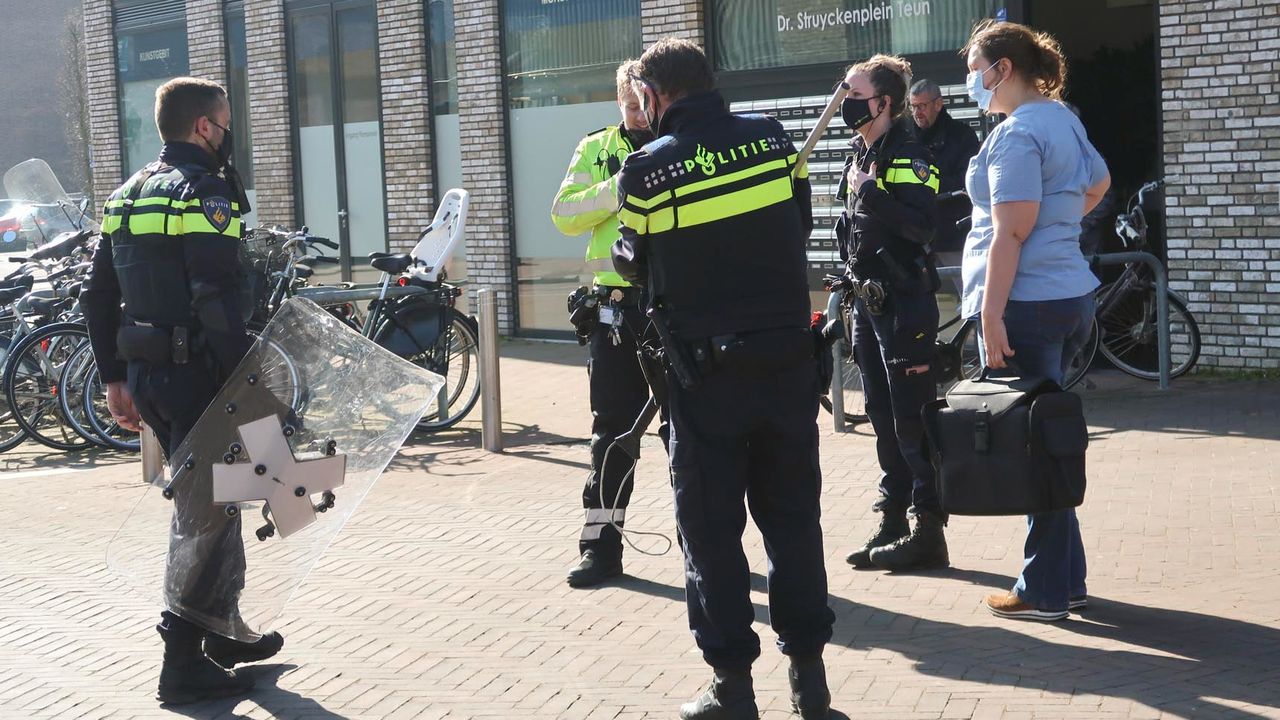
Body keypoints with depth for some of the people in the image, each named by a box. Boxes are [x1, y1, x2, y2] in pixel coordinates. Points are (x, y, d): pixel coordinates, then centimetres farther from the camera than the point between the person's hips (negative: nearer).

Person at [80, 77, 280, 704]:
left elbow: (98, 295, 16)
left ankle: (224, 632, 33)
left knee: (211, 500, 21)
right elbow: (218, 302, -23)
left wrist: (115, 378, 20)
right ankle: (184, 663, 6)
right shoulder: (205, 193, -14)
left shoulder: (126, 196, 15)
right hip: (195, 374, -9)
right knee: (203, 514, 0)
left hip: (144, 375, 9)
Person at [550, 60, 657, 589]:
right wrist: (619, 185, -15)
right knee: (612, 427, 4)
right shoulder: (597, 148, 8)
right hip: (618, 303, 1)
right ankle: (601, 545, 11)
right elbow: (565, 214, -4)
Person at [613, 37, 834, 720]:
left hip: (706, 371, -3)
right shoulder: (772, 136, 0)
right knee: (792, 516, 14)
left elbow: (635, 263, 5)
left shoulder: (645, 169, -8)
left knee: (711, 527, 8)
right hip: (788, 358, 3)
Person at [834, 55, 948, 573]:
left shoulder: (907, 155, -11)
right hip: (867, 301, 9)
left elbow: (922, 224, -23)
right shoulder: (858, 157, 15)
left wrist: (873, 194, -31)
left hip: (904, 302, -9)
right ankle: (892, 524, 21)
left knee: (912, 420, -5)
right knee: (883, 419, 13)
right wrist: (849, 289, 21)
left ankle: (928, 530, 3)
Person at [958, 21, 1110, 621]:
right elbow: (1098, 183, 33)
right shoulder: (1063, 121, 15)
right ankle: (1067, 579, 21)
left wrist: (991, 313, -20)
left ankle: (1046, 592, 3)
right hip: (1071, 298, 9)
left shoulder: (1017, 134, -13)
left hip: (1026, 304, -9)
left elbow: (1010, 234, -19)